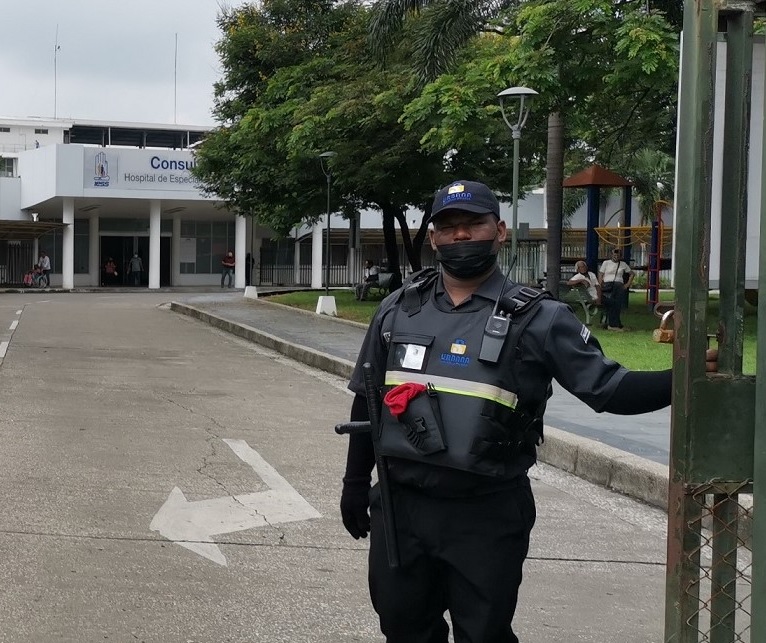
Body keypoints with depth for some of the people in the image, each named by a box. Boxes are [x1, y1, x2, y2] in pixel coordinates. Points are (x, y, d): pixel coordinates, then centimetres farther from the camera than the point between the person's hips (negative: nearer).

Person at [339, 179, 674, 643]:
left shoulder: (538, 318, -6)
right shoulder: (398, 310, 6)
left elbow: (608, 388, -12)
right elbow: (368, 399, 14)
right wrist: (356, 482, 15)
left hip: (487, 516, -4)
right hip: (399, 505, 4)